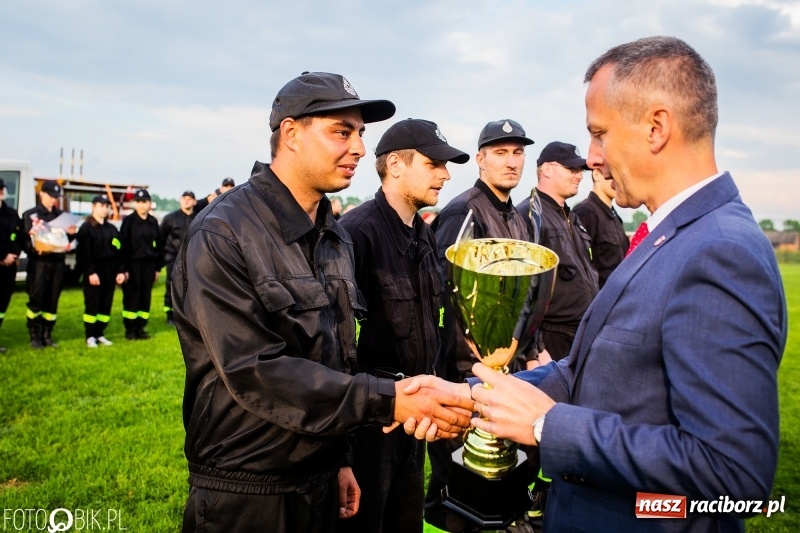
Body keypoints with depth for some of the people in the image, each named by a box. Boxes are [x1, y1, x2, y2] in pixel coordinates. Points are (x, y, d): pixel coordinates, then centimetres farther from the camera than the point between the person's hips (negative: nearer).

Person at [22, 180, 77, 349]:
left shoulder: (61, 215, 16)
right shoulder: (30, 215, 3)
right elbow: (24, 240, -4)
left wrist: (71, 234, -4)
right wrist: (35, 249, -23)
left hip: (58, 263, 4)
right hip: (39, 262, -4)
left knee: (52, 301, 6)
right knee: (36, 299, -7)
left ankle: (47, 335, 14)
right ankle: (34, 336, 2)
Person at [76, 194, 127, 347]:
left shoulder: (112, 228, 16)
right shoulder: (86, 227, -3)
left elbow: (119, 251, 12)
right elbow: (85, 253, -10)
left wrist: (120, 271, 4)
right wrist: (91, 272, -17)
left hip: (110, 271, 6)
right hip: (94, 271, -6)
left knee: (106, 304, 7)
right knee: (92, 304, -3)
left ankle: (100, 334, 17)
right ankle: (90, 336, 5)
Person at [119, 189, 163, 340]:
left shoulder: (153, 222, 9)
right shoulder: (128, 221, -4)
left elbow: (159, 245, 12)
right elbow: (123, 246, -8)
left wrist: (158, 267, 9)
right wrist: (124, 268, -13)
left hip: (149, 264, 4)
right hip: (133, 264, -4)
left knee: (146, 296, 7)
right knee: (132, 297, -1)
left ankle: (141, 328, 15)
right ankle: (130, 329, 8)